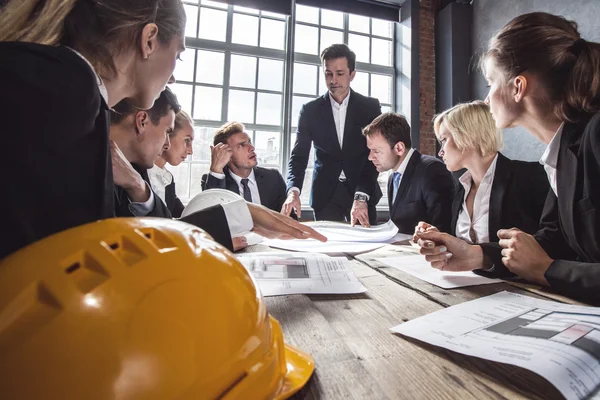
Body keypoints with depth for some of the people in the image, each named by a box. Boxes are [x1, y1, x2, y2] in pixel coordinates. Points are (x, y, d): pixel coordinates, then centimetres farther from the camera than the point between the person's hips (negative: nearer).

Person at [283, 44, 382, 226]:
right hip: (325, 194, 0)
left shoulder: (370, 107, 0)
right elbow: (299, 155, -4)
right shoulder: (310, 110, 1)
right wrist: (293, 191, -23)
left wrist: (361, 197, -22)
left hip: (363, 192, 0)